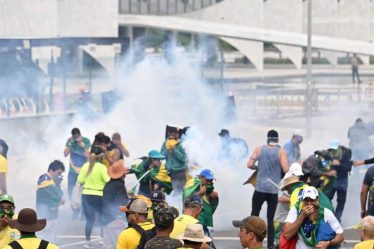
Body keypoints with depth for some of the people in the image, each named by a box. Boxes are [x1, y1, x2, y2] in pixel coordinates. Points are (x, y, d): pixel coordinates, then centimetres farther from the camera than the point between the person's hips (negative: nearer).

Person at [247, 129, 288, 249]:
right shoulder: (281, 152, -4)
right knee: (271, 218, 5)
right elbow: (286, 170, -11)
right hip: (274, 190, 0)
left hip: (260, 188, 0)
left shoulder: (259, 149, 1)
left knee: (254, 215, 10)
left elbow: (249, 165, -3)